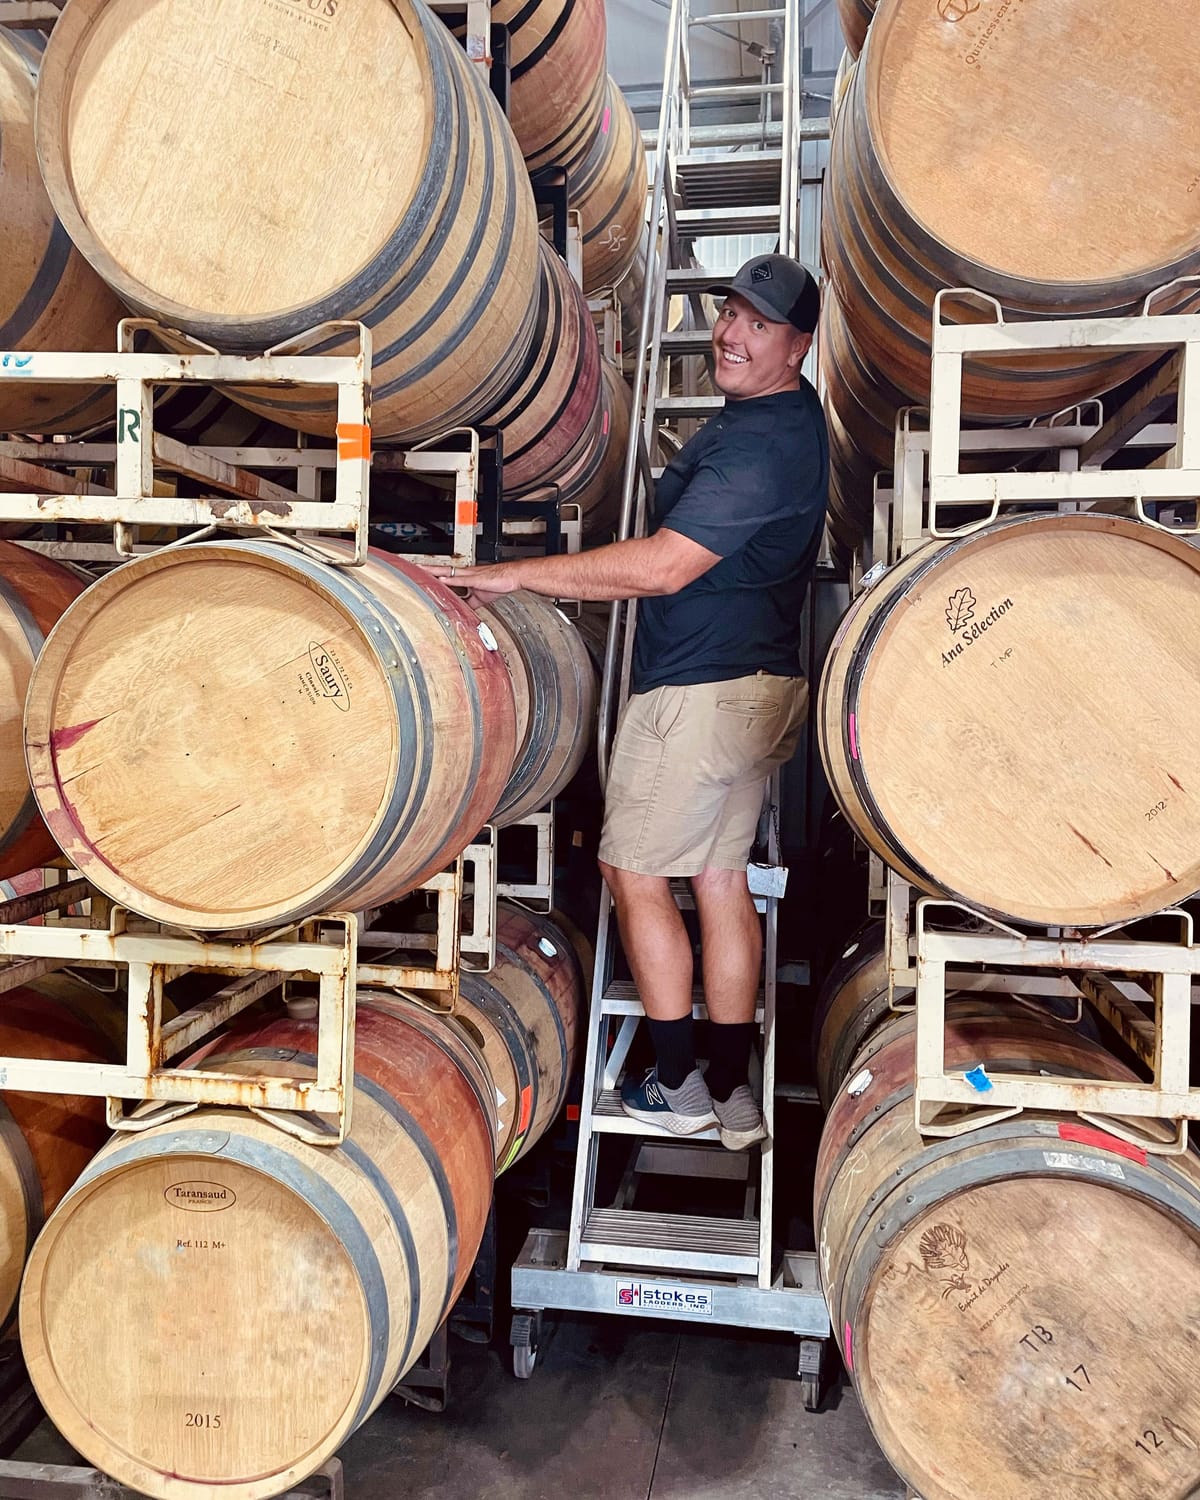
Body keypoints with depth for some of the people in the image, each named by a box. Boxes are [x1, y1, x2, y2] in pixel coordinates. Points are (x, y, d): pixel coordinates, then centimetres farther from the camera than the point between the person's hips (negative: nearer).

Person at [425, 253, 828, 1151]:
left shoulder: (758, 443, -19)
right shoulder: (790, 415, 15)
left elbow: (663, 566, -26)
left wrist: (513, 574, -23)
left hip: (699, 690, -10)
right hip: (759, 682, 10)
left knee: (635, 872, 2)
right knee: (721, 880, 13)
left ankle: (678, 1086, 13)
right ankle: (733, 1093, 22)